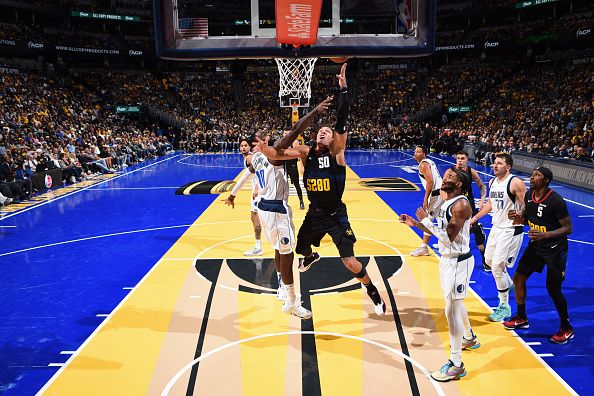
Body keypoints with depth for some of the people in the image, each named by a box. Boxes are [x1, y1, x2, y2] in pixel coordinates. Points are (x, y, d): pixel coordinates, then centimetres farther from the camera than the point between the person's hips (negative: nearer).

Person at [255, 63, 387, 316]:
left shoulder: (336, 151, -10)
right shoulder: (306, 152, -1)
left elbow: (342, 122, -22)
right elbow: (278, 154, -9)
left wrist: (343, 88, -28)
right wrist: (265, 149, -31)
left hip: (336, 215, -4)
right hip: (314, 214, 4)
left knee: (349, 261, -7)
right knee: (301, 248, 22)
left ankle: (373, 292, 19)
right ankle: (311, 257, 62)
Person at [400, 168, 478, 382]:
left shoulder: (461, 205, -21)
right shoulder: (446, 202, 8)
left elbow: (448, 237, -26)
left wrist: (426, 219, -19)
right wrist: (416, 223, 9)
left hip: (458, 262, -10)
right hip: (448, 259, 10)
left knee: (451, 310, -7)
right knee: (455, 303, 26)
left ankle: (456, 365, 2)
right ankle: (469, 338, 50)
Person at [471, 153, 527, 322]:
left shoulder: (516, 183, -17)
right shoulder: (492, 182, 7)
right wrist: (475, 218, 20)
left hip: (511, 230, -8)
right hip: (496, 227, 8)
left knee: (497, 267, -8)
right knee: (489, 261, 20)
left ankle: (504, 307, 8)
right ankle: (509, 283, 47)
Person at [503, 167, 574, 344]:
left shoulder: (556, 201, -23)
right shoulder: (529, 195, -1)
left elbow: (568, 228, -20)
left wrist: (545, 235, -34)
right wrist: (517, 217, -9)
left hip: (555, 250, -7)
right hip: (536, 245, 7)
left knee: (553, 290, -1)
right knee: (518, 278, 9)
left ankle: (566, 329, 22)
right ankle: (521, 318, 27)